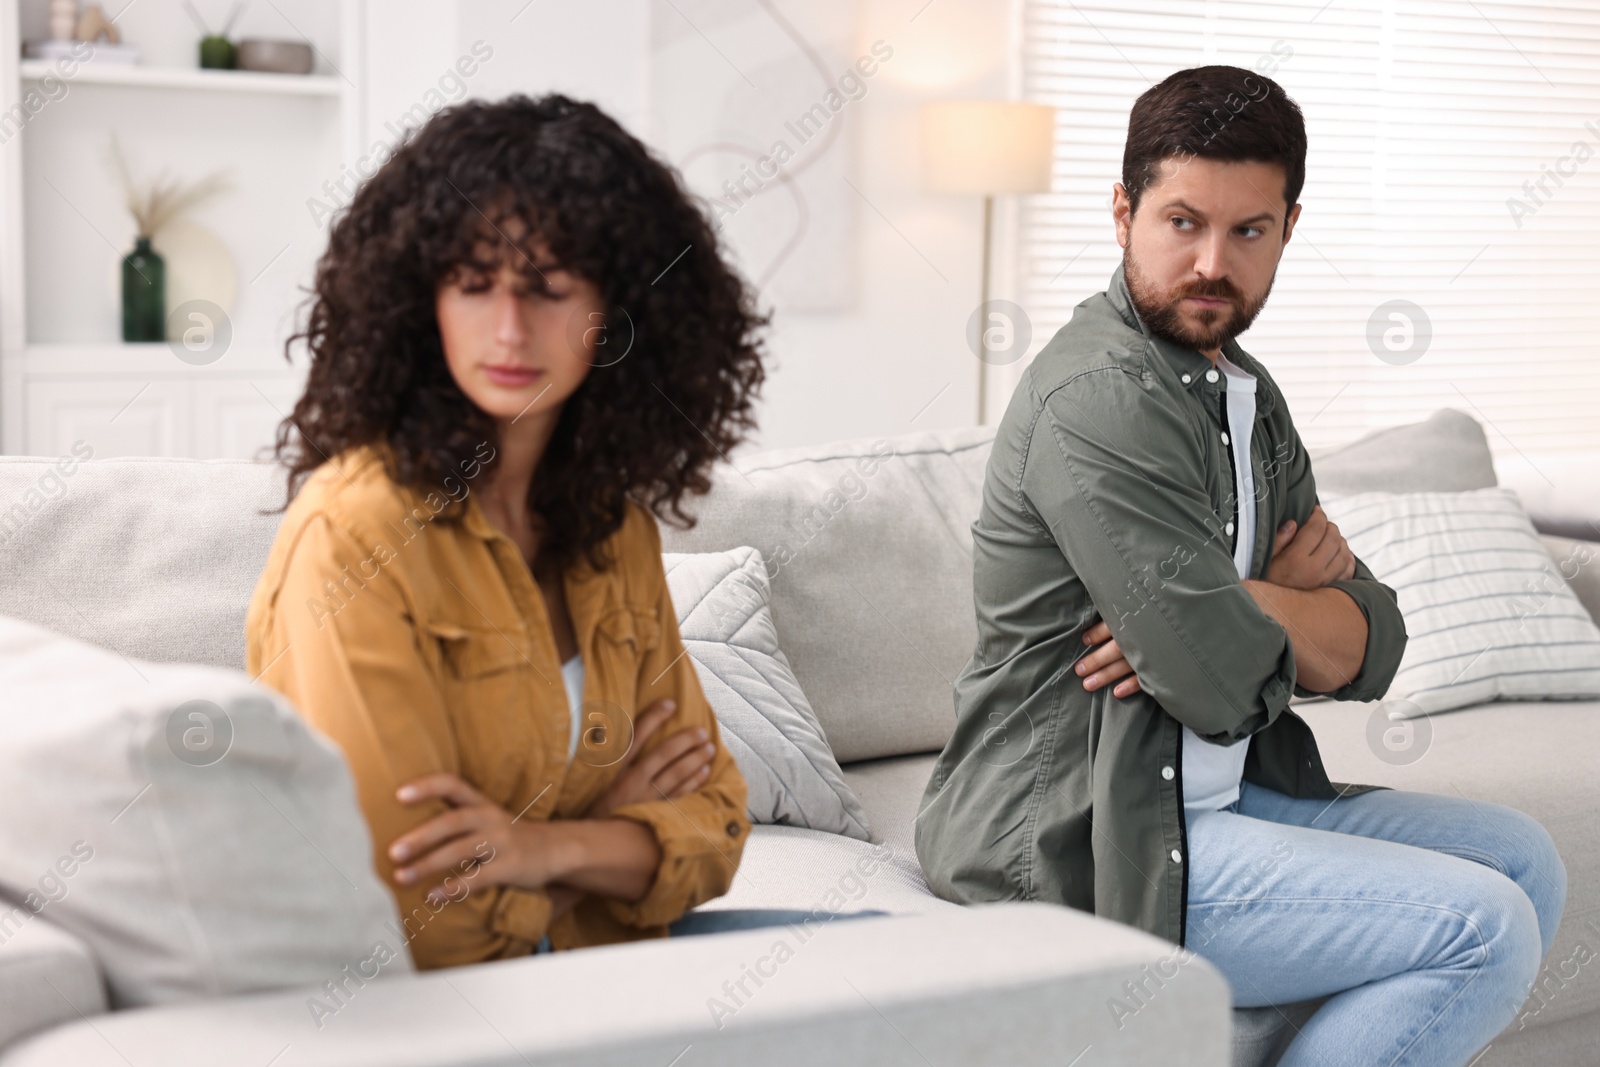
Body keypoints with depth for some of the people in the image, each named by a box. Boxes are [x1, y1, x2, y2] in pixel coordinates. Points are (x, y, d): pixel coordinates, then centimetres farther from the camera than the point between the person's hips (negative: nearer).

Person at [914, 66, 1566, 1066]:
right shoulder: (1100, 399, -18)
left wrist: (1244, 603, -11)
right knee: (1481, 931, -15)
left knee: (1524, 860, 11)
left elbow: (1368, 651, 9)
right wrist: (1296, 602, -1)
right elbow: (1225, 682, -23)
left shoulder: (1246, 392, 13)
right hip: (1076, 845, -10)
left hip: (1215, 795, 10)